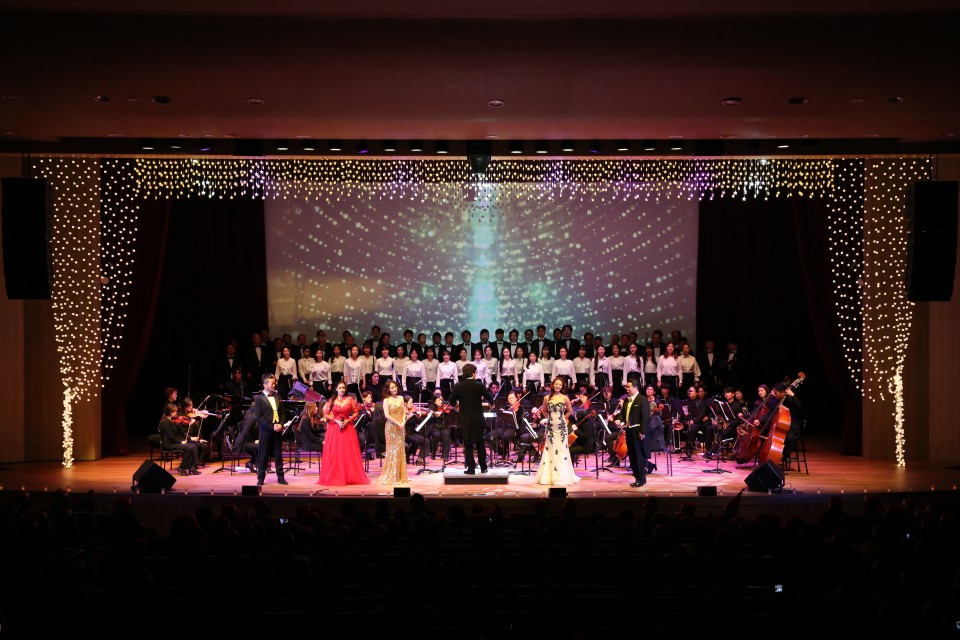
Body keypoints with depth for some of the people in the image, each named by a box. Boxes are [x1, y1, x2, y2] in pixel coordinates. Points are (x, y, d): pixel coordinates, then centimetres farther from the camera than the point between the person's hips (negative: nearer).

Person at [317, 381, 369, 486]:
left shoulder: (350, 399, 3)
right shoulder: (332, 400, 3)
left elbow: (356, 413, 3)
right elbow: (326, 414, 3)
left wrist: (348, 420, -11)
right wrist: (336, 421, -10)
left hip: (348, 427, 0)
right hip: (334, 428, 0)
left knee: (349, 453, 0)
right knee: (334, 453, -1)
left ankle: (350, 476, 5)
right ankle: (335, 477, 3)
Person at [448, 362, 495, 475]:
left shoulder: (458, 386, -7)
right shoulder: (479, 386, -9)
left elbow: (451, 401, 3)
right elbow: (490, 398, 2)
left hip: (465, 419, 0)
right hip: (478, 419, 0)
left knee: (468, 444, 5)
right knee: (480, 443, 14)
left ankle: (471, 468, 1)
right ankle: (483, 467, 16)